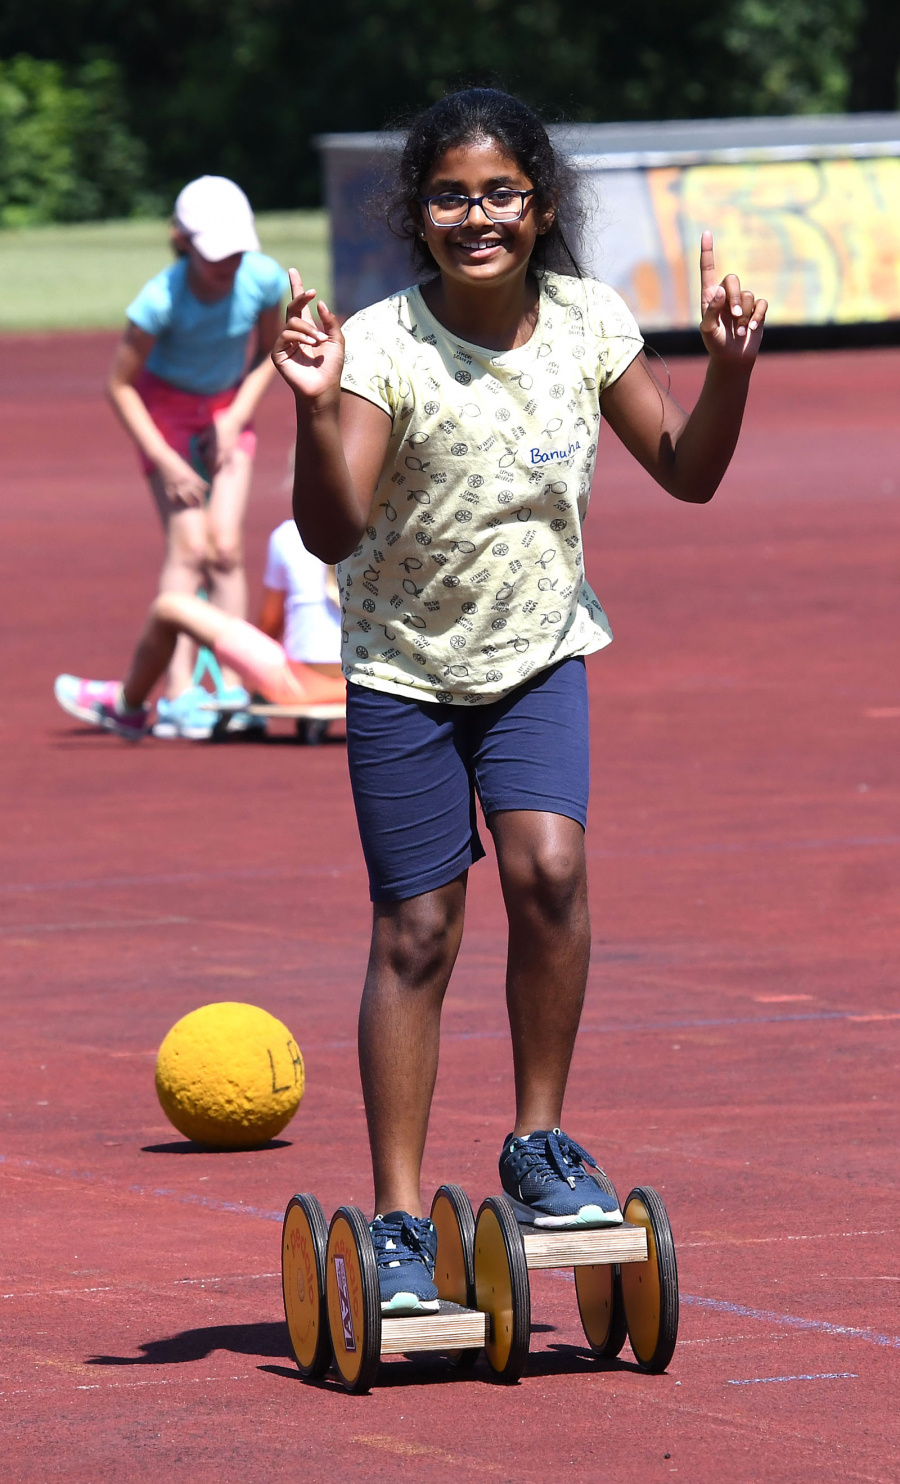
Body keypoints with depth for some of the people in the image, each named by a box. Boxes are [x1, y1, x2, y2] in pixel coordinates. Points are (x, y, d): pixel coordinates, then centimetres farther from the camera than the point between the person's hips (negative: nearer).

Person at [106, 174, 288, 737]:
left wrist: (236, 419, -9)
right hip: (164, 405, -3)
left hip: (227, 409, 3)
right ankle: (179, 692, -18)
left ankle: (232, 686, -6)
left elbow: (268, 352, 1)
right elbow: (120, 385, -19)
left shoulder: (264, 278, -20)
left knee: (226, 544, -9)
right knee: (189, 544, -16)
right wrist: (165, 460, -21)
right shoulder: (162, 299, -31)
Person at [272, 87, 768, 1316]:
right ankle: (400, 1222, 10)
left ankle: (539, 1145, -2)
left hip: (539, 651, 2)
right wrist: (317, 409, -45)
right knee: (416, 932, 0)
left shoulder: (588, 322, -9)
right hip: (405, 663, -2)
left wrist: (728, 370, -17)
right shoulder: (382, 346, -20)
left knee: (549, 863, -21)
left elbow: (687, 474, 0)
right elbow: (333, 532, -29)